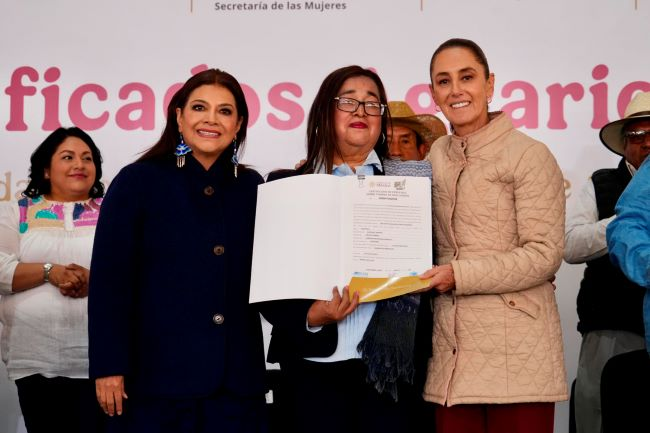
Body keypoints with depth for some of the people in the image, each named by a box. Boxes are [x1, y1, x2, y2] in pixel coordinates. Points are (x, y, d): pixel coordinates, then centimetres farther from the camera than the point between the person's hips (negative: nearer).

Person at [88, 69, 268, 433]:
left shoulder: (251, 187, 9)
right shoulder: (138, 180, -2)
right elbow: (109, 280, -5)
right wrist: (109, 367, -10)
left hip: (237, 380, 3)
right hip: (157, 376, -3)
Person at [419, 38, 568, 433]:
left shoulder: (529, 155, -5)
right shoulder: (436, 157, 13)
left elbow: (545, 255, -11)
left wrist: (460, 275, -15)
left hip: (517, 349, -5)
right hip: (452, 347, 5)